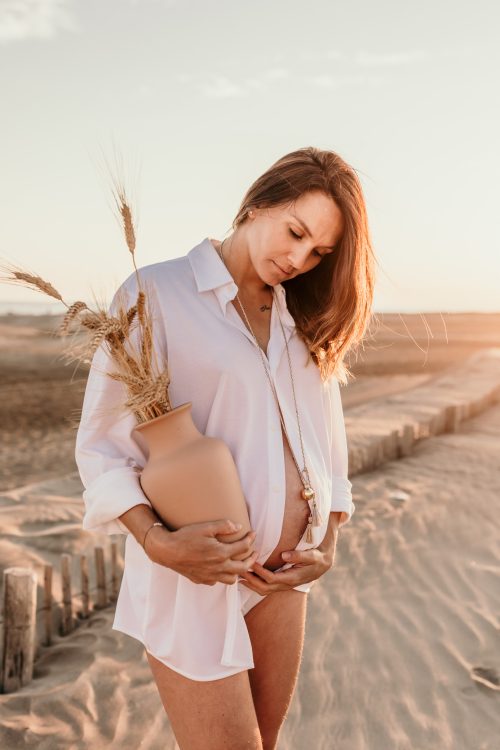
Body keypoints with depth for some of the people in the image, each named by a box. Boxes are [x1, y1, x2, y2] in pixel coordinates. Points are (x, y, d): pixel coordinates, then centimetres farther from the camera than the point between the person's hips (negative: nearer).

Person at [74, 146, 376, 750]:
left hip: (280, 573, 6)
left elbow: (326, 439, 13)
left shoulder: (302, 320, 10)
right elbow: (101, 444, -11)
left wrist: (327, 542, 2)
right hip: (194, 576, -6)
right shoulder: (156, 294, -9)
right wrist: (157, 541, -23)